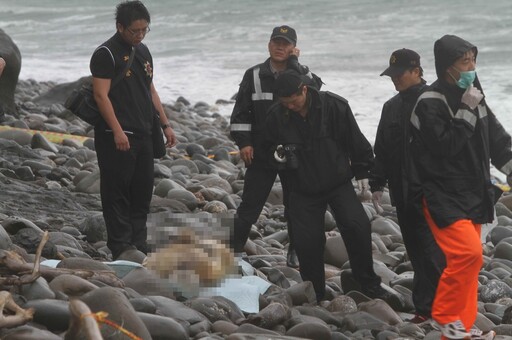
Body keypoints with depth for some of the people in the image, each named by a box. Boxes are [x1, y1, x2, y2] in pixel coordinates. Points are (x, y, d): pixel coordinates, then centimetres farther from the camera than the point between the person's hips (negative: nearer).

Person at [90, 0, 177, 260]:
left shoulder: (143, 51, 16)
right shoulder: (106, 53, -9)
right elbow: (101, 95, -15)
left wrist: (165, 124, 17)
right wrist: (117, 131, -22)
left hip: (143, 135, 8)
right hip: (117, 138, -8)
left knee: (143, 192, 10)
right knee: (117, 193, -5)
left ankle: (139, 246, 17)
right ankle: (120, 247, -3)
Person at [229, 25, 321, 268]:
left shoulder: (301, 73, 3)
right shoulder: (254, 76, 3)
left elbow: (314, 89, -21)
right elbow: (241, 112, 4)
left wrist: (293, 62, -15)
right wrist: (243, 142, -5)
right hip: (261, 153, -1)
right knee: (250, 204, 2)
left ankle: (296, 252, 20)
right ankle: (233, 248, 9)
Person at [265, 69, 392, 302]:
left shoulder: (334, 106, -13)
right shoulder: (276, 116, -7)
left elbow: (356, 143, -3)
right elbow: (271, 145, 12)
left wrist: (363, 174, -1)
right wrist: (278, 154, -10)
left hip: (338, 183, -2)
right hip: (303, 189, 2)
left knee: (357, 226, -17)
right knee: (306, 241, -3)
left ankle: (368, 283, -2)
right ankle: (314, 294, 15)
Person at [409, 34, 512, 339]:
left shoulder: (474, 97, 10)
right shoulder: (430, 104, -14)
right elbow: (445, 147, -21)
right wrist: (466, 111, -21)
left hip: (473, 194, 8)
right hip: (444, 196, -8)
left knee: (468, 259, 9)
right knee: (469, 253, -20)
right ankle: (445, 316, -4)